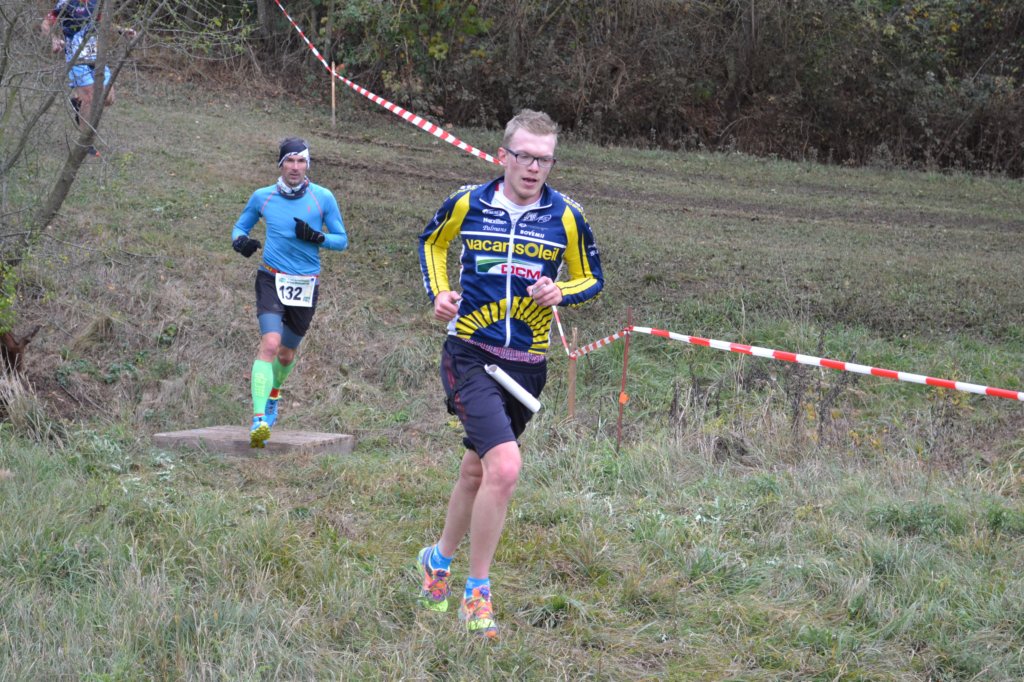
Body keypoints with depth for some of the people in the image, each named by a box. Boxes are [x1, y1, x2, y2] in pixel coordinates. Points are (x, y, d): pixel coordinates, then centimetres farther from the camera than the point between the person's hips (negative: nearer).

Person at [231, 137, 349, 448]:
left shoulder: (323, 198, -1)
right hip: (272, 279, -1)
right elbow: (240, 227, 14)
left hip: (306, 285, 1)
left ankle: (272, 396, 45)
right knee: (270, 343, -22)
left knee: (286, 354, 13)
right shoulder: (262, 197, 2)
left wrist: (317, 237, -17)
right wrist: (240, 240, -10)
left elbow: (342, 240, 3)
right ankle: (259, 419, -28)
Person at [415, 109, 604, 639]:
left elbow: (591, 278, 10)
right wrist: (438, 292, 0)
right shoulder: (467, 204, -4)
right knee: (505, 467, -20)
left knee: (477, 469, 18)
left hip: (527, 365, 3)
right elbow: (432, 241, 16)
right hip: (470, 355, -3)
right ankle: (476, 593, -6)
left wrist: (561, 293, -11)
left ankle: (438, 560, 43)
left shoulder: (566, 216, -2)